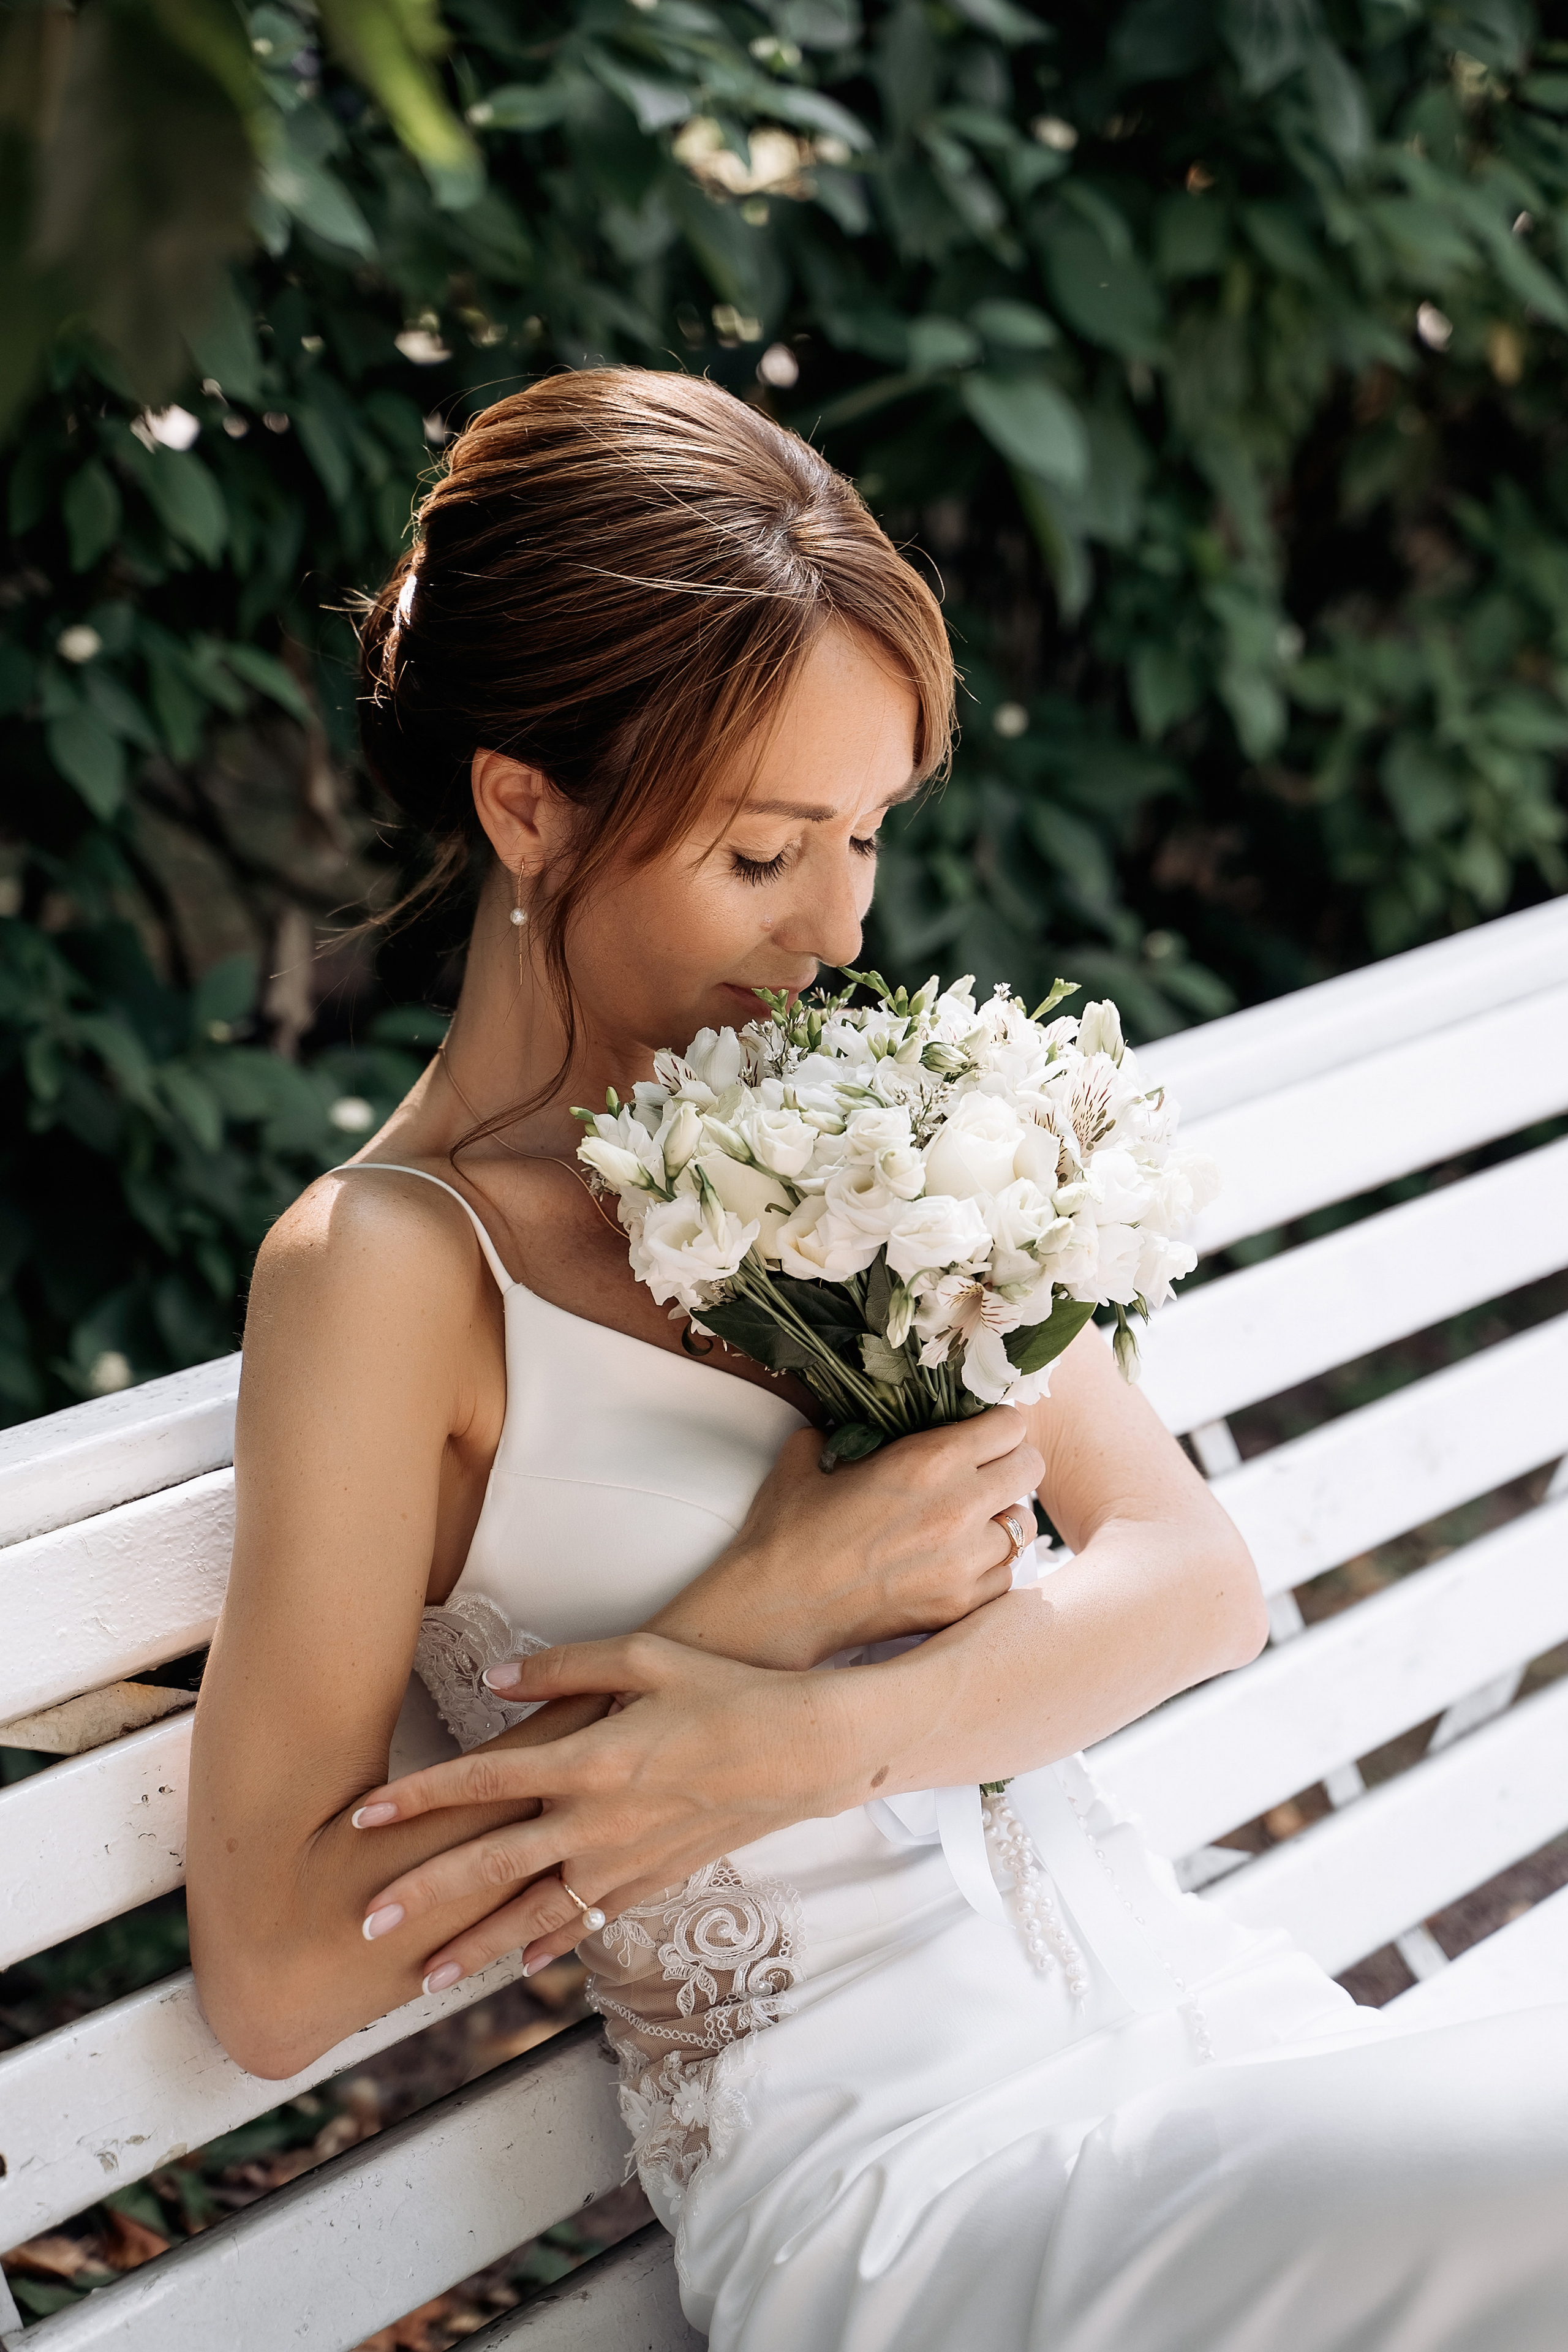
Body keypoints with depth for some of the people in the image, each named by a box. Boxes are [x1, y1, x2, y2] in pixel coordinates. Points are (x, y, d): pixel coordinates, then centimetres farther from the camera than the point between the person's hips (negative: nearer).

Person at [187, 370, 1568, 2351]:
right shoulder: (390, 1266, -7)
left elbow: (1193, 1577, 6)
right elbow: (273, 1974, -10)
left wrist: (807, 1738, -13)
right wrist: (776, 1600, -13)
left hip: (1178, 1996, 6)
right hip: (878, 2170, -6)